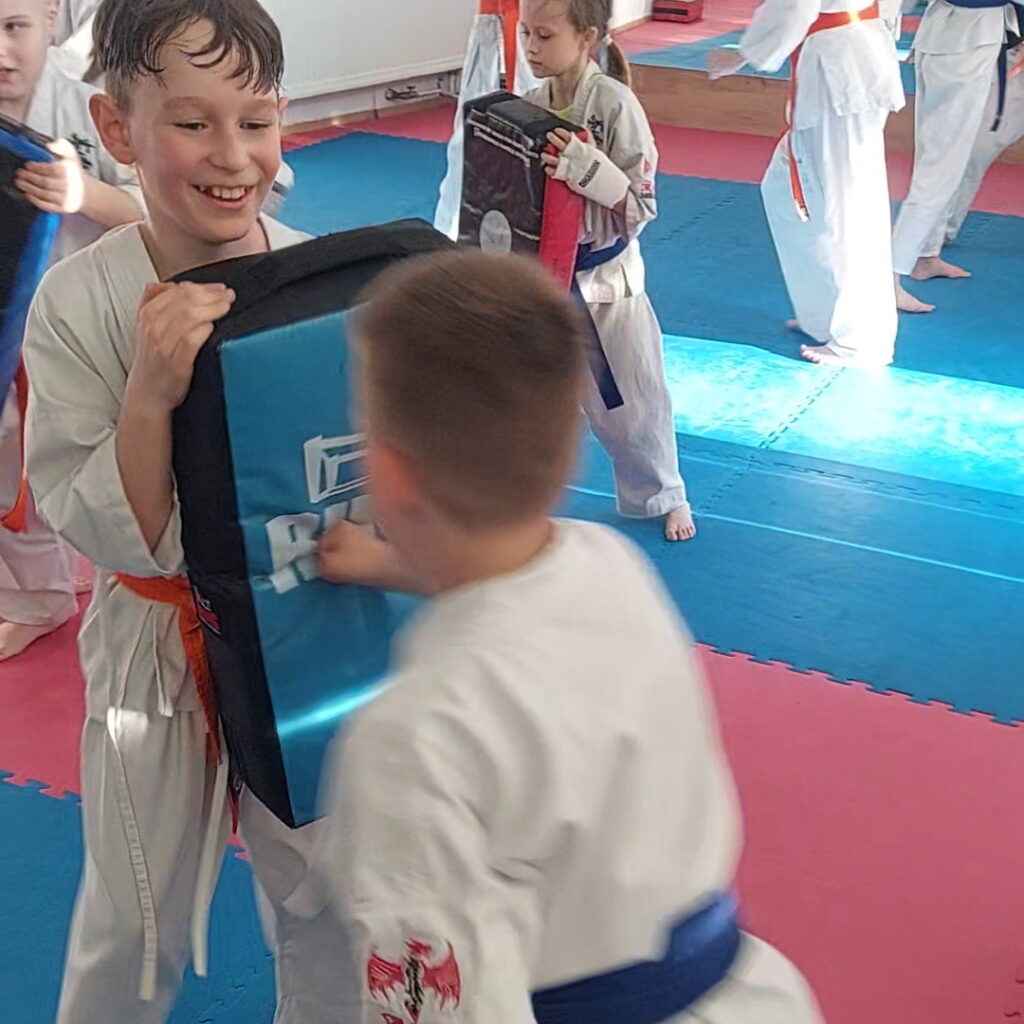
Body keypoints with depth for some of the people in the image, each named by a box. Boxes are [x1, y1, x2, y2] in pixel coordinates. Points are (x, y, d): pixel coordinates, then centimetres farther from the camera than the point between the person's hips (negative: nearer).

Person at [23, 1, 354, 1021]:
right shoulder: (77, 302, -18)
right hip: (156, 658, -1)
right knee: (135, 918, 18)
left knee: (325, 895, 22)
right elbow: (110, 534, -18)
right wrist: (151, 394, -32)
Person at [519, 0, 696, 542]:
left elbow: (640, 207, -17)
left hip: (604, 279, -4)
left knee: (631, 402, 11)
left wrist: (588, 168, -30)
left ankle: (662, 496, 36)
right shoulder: (532, 105, -2)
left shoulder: (614, 104, -17)